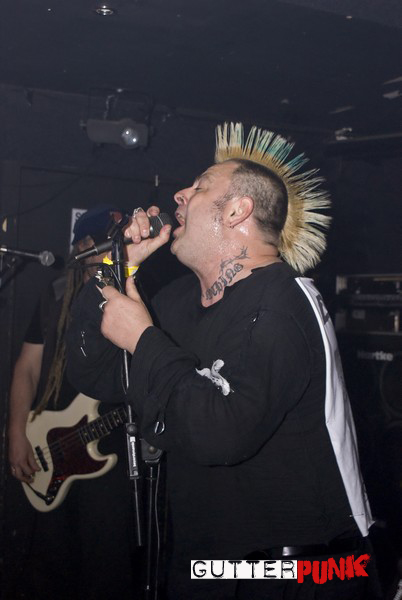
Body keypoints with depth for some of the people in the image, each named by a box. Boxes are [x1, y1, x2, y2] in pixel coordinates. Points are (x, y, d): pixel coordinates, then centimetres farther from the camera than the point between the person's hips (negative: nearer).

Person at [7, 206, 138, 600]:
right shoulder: (56, 298, 7)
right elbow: (28, 367, 7)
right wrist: (17, 435, -2)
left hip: (111, 454, -3)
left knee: (106, 568, 4)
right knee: (49, 559, 15)